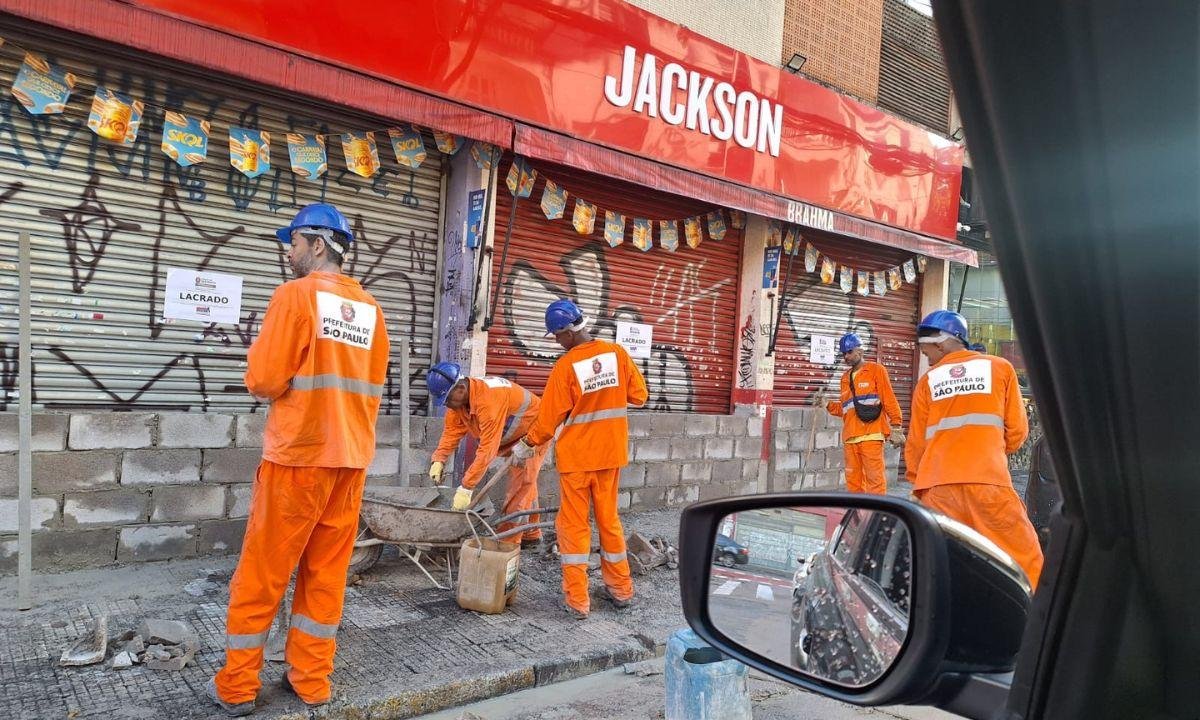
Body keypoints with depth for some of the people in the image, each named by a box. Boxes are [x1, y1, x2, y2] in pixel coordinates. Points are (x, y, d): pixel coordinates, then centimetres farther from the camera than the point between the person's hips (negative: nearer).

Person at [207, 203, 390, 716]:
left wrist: (275, 382, 10)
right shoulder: (370, 308, 8)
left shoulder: (296, 294, -8)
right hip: (352, 457, 5)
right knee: (327, 571, 13)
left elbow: (263, 380, -11)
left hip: (298, 454, -5)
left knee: (261, 572, 7)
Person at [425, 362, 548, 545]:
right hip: (513, 436, 9)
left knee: (521, 481, -13)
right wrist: (438, 461, -23)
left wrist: (466, 487, -41)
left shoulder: (488, 400, -41)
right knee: (525, 482, 17)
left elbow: (488, 449, -42)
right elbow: (452, 431, -8)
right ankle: (531, 535, 29)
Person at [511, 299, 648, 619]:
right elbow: (639, 396, 2)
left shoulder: (566, 366, -16)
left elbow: (549, 419, -10)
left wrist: (527, 445, 7)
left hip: (576, 456, -4)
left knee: (574, 524, 6)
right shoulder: (617, 353, -5)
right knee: (609, 518, 17)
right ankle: (621, 589, 27)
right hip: (611, 452, 4)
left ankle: (577, 600, 9)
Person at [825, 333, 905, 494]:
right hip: (850, 437, 6)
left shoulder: (876, 370, 3)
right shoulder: (845, 378, 21)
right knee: (853, 479, 8)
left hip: (871, 435, -6)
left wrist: (895, 427, -9)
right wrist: (828, 404, 6)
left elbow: (889, 400, -3)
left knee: (874, 478, -8)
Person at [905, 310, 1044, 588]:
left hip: (937, 485, 2)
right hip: (987, 481, -1)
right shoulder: (1000, 367, 9)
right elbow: (1017, 429, 11)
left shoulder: (928, 380, 10)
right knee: (1024, 559, 5)